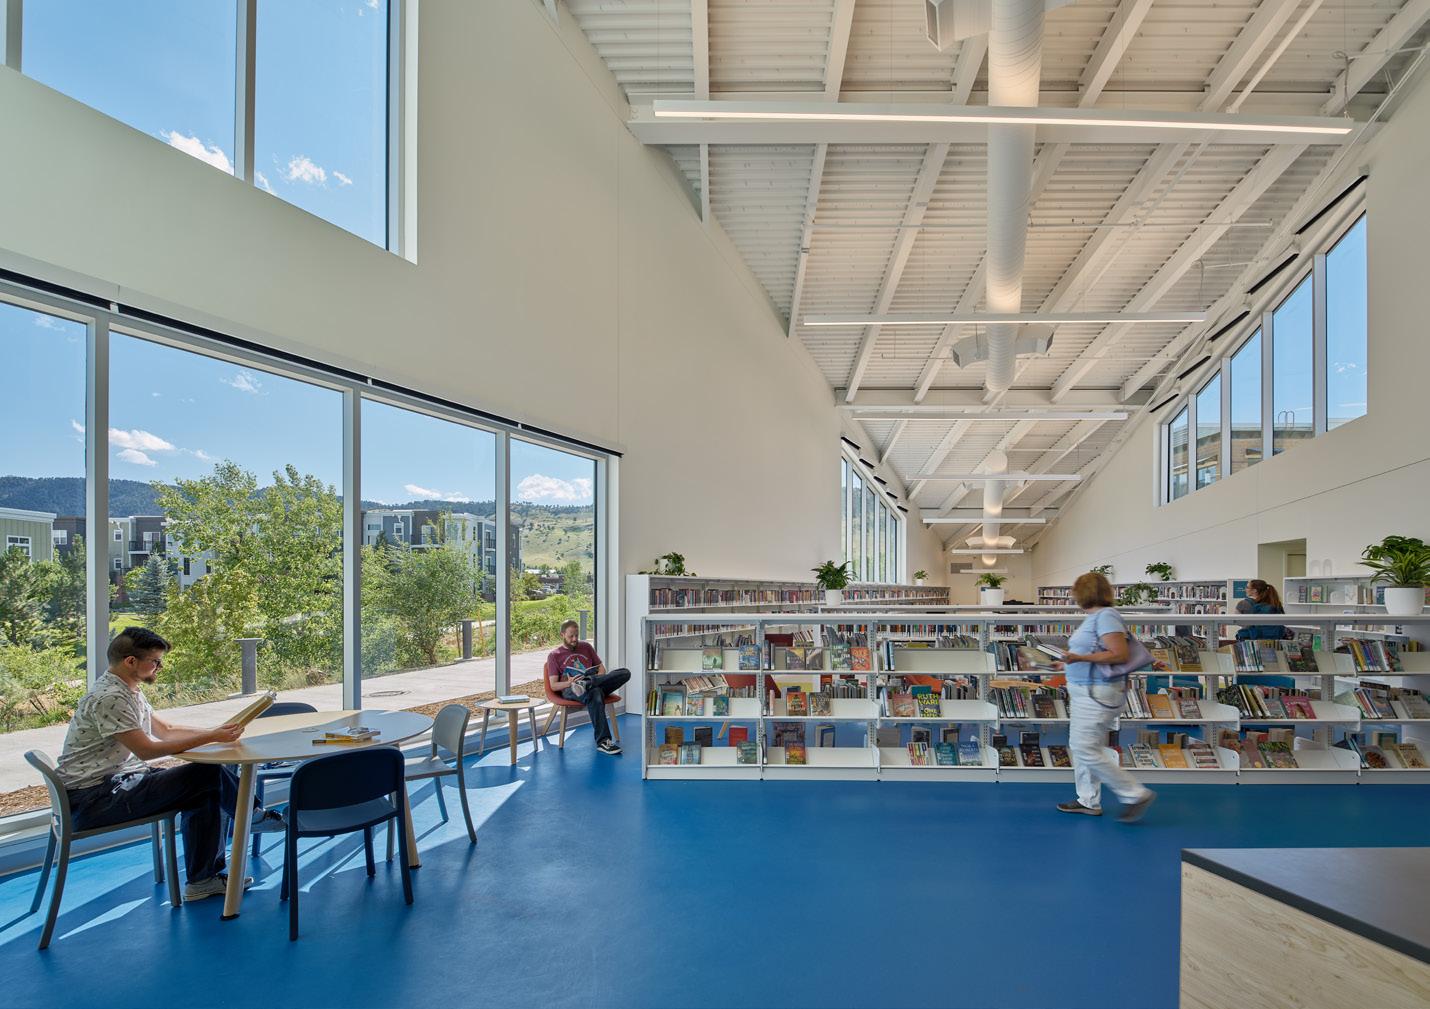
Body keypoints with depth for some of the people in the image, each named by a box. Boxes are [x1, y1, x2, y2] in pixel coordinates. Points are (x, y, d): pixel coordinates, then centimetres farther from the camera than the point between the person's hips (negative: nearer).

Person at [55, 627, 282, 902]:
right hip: (93, 800, -10)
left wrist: (216, 732, 5)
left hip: (118, 781, 10)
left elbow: (165, 730, 17)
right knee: (207, 774, -17)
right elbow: (147, 750, -23)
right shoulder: (109, 698, -20)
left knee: (203, 790, -3)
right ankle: (253, 815, 8)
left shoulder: (128, 691, 12)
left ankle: (204, 879, 2)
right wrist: (212, 737, -20)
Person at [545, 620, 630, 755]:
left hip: (596, 686, 4)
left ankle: (586, 683, -41)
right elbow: (553, 686, 6)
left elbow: (601, 667, 24)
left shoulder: (586, 647, 26)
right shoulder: (554, 655, 15)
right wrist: (569, 683, -17)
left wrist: (598, 678, -1)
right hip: (570, 691, -4)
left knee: (625, 673, -25)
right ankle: (603, 741, -47)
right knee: (594, 693, -42)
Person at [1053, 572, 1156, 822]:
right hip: (1085, 691, 10)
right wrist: (1069, 663, 24)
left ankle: (1137, 795, 2)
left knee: (1086, 749, -8)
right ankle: (1088, 801, 25)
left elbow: (1120, 654, -24)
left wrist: (1080, 658, -28)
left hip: (1098, 694, -10)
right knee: (1080, 747, 15)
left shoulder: (1106, 616, -17)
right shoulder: (1094, 617, 13)